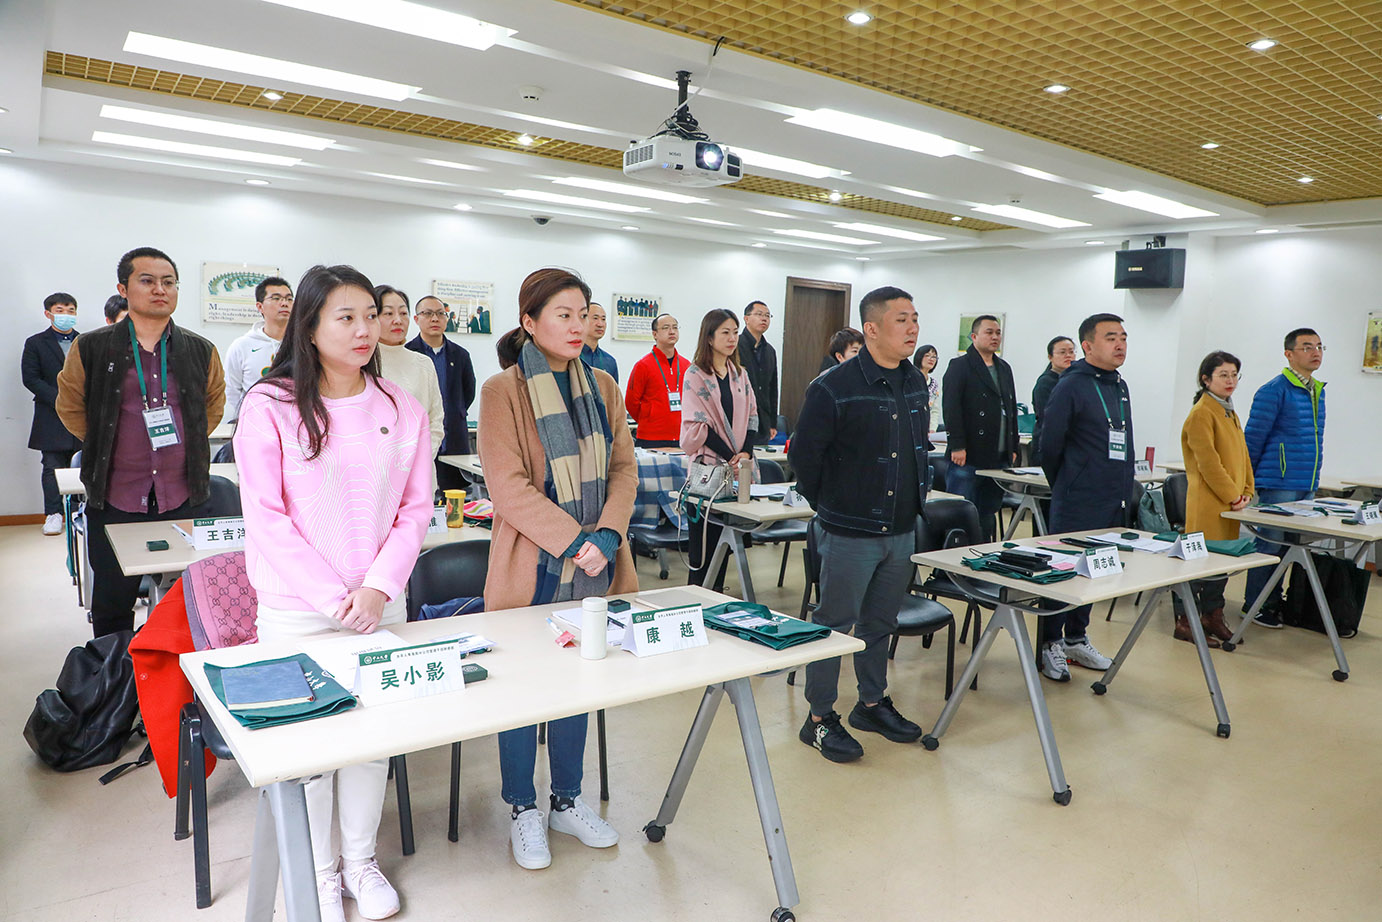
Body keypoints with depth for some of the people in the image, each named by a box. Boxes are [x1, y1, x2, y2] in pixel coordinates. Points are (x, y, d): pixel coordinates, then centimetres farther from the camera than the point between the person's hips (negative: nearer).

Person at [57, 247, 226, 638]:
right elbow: (70, 407, 10)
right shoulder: (91, 349, -1)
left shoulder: (201, 351, 3)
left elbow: (214, 403, 17)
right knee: (111, 608, 10)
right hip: (114, 500, -1)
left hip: (182, 499, 1)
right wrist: (106, 448, 6)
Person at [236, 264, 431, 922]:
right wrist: (333, 596, -13)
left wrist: (379, 586, -9)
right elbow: (266, 517, -9)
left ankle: (360, 860, 33)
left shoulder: (400, 409, 2)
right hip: (296, 609, -3)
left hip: (380, 604, 3)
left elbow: (415, 508, 3)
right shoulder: (269, 406, -7)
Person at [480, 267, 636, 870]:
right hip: (532, 569, -5)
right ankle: (523, 811, 28)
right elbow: (509, 487, -15)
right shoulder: (503, 391, -9)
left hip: (592, 569, 5)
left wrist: (607, 535, -10)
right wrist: (573, 543, -20)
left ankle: (567, 802, 34)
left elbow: (623, 469, 5)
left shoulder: (602, 387, 7)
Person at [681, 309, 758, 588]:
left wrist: (745, 453, -5)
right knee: (703, 541, -2)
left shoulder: (740, 374, 13)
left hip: (737, 468, 5)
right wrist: (730, 457, -14)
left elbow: (751, 416, 12)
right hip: (708, 466, -5)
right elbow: (696, 424, -11)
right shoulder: (695, 375, -5)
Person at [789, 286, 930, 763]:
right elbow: (804, 455, -11)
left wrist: (916, 494, 16)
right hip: (851, 533, -7)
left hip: (902, 530, 7)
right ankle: (819, 718, 18)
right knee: (835, 625, 4)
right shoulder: (833, 388, -16)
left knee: (880, 623, 19)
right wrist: (831, 506, -2)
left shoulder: (916, 382, 7)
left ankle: (872, 703, 36)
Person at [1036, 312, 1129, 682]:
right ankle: (1049, 645, 11)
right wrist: (1064, 488, 2)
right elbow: (1050, 445, -10)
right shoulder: (1071, 386, -11)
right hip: (1077, 506, -8)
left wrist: (1123, 490, 17)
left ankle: (1076, 639, 28)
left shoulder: (1120, 386, 13)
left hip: (1114, 505, 8)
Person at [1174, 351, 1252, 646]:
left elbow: (1242, 455, 20)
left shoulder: (1230, 413, 18)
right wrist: (1233, 495, -14)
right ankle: (1185, 622, 4)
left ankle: (1212, 615, 24)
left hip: (1229, 503, 9)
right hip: (1207, 503, -9)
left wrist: (1246, 491, 8)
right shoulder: (1201, 413, -11)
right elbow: (1208, 462, -17)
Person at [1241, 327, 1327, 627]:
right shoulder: (1274, 391, -11)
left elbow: (1313, 439, 21)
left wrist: (1313, 482, 20)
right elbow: (1253, 438, -10)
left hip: (1307, 487, 8)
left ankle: (1274, 602, 22)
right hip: (1279, 486, -8)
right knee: (1270, 545, -3)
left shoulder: (1318, 391, 14)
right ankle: (1254, 606, 8)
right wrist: (1248, 480, -6)